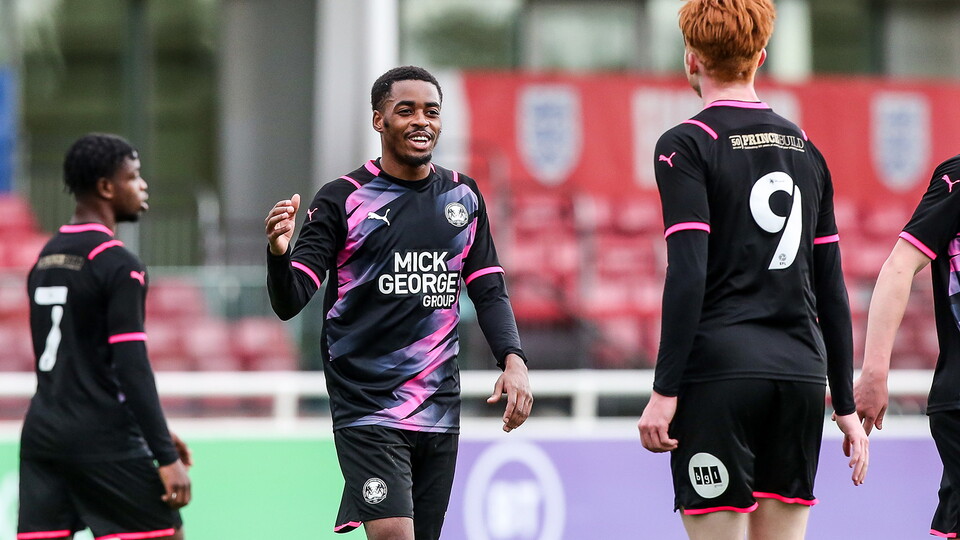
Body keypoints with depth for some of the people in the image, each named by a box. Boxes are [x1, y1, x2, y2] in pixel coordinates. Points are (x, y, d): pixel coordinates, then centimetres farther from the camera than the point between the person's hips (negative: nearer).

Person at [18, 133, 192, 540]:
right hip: (103, 441, -8)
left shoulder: (46, 258, 15)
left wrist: (156, 435, 25)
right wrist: (165, 456, -16)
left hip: (42, 431, 8)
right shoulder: (117, 265, -11)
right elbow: (132, 367, -17)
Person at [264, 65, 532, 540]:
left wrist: (513, 359, -3)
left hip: (439, 408, 5)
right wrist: (279, 253, -31)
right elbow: (289, 303, -9)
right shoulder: (343, 199, -5)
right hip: (366, 407, -5)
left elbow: (489, 291, 15)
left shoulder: (463, 196, 10)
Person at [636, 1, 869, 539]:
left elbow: (688, 276, -13)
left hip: (718, 372, -5)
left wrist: (665, 390, -12)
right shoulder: (805, 148, 15)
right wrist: (846, 404, 17)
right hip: (801, 372, 5)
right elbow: (832, 289, 14)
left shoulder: (686, 146, -3)